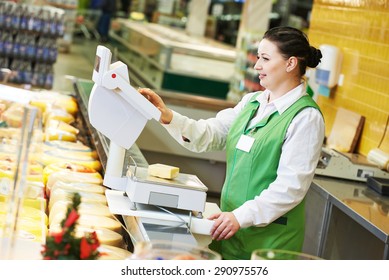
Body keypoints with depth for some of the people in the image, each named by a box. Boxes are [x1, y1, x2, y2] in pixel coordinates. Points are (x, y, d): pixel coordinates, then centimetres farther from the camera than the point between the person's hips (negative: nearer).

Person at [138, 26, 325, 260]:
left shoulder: (306, 117, -13)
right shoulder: (252, 102, 10)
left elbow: (291, 186, -19)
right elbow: (210, 134, 5)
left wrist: (242, 216, -24)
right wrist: (169, 117, -10)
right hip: (233, 224, 7)